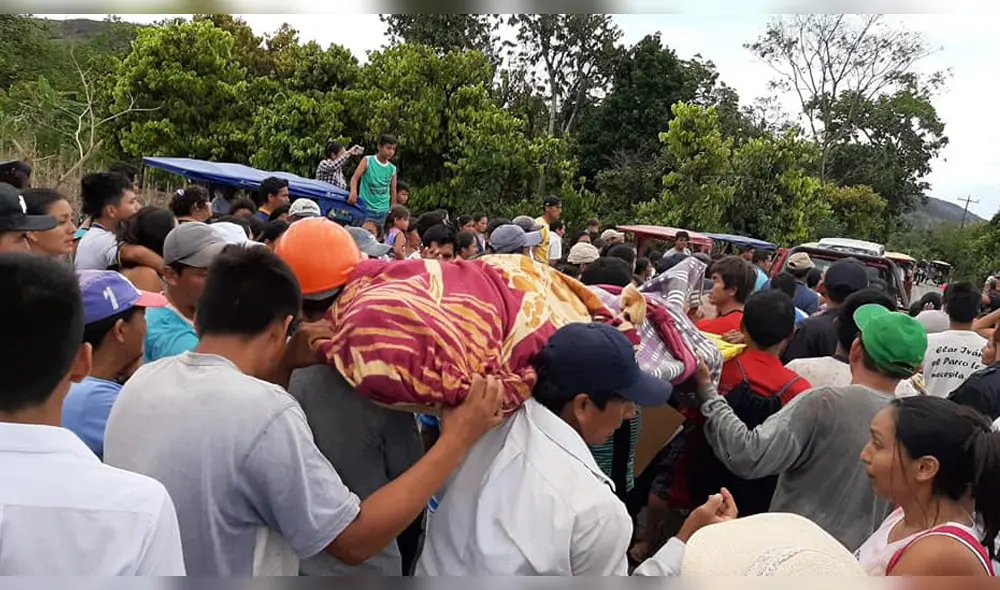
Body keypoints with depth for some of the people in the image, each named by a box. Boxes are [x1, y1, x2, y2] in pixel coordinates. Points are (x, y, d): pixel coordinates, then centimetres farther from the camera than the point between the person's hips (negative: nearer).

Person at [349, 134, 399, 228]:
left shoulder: (392, 169, 7)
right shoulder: (367, 160, -1)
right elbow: (355, 177, -11)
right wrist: (353, 192, -31)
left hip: (383, 211, 4)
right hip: (366, 208, -4)